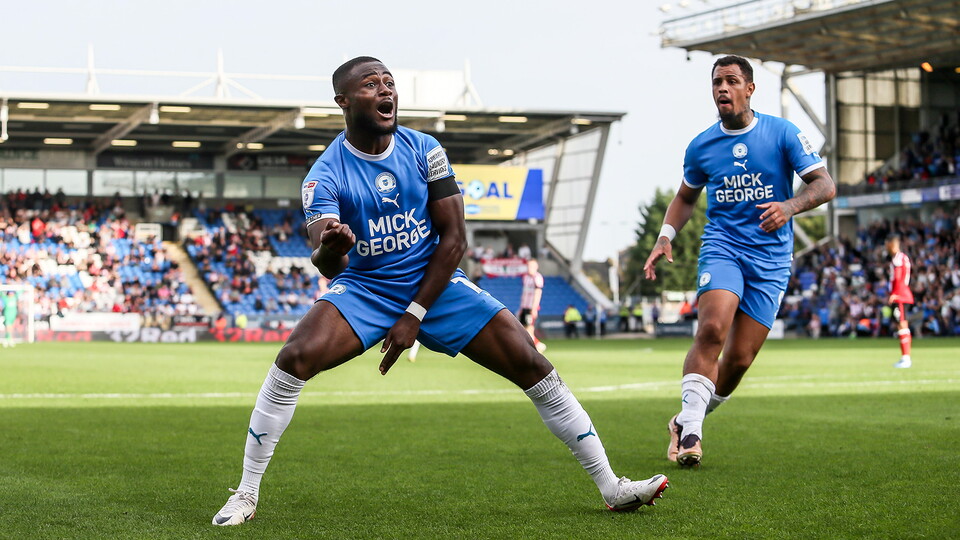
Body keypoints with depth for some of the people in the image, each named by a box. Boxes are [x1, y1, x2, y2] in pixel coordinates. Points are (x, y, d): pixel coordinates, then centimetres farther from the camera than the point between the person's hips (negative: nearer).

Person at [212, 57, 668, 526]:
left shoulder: (424, 151, -6)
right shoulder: (325, 175, -13)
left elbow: (453, 237, -6)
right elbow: (327, 263, -26)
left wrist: (414, 315, -12)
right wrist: (328, 251, -53)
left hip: (434, 285, 2)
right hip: (363, 289, -2)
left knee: (532, 365, -9)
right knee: (295, 358, -27)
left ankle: (611, 487, 3)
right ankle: (245, 495, -14)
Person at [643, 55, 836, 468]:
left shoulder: (782, 133, -1)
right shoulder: (701, 146, 6)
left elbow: (824, 185, -3)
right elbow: (686, 196, 23)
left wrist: (790, 206, -22)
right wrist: (665, 237, 8)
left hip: (771, 259, 0)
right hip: (721, 248, 0)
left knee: (739, 359, -3)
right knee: (712, 330, -26)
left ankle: (686, 421, 21)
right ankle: (690, 429, -23)